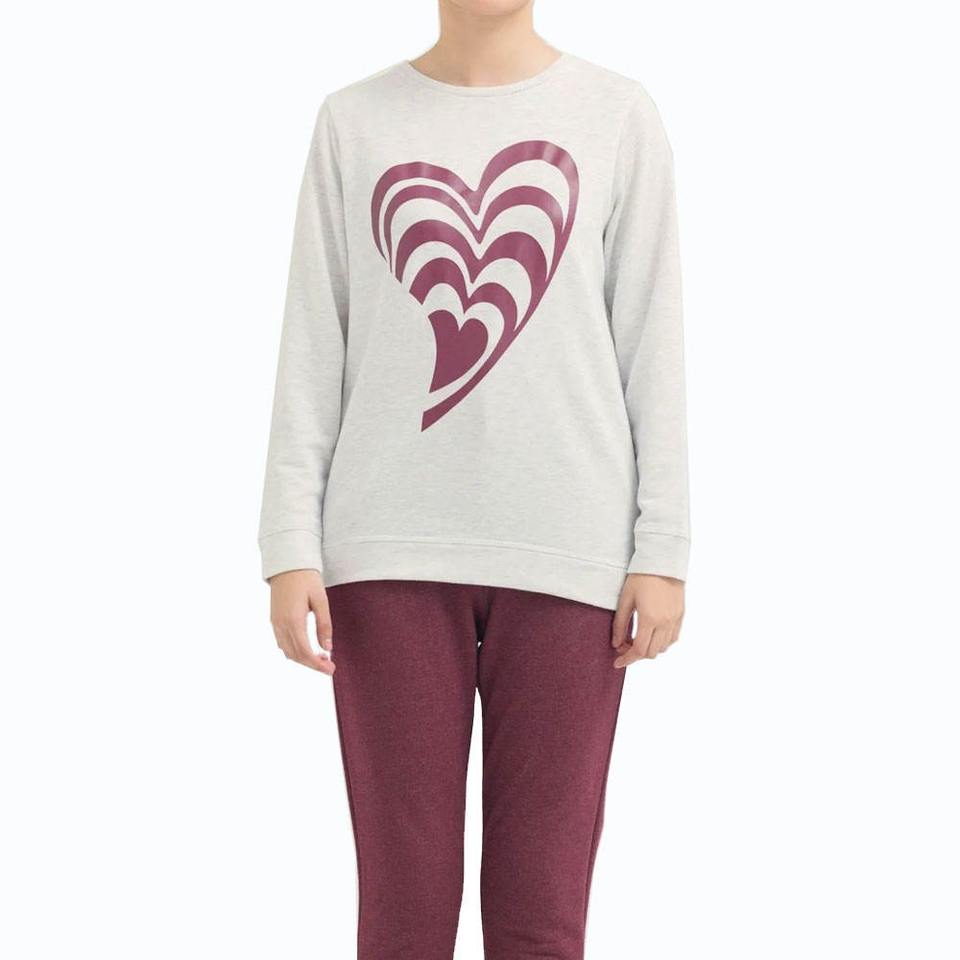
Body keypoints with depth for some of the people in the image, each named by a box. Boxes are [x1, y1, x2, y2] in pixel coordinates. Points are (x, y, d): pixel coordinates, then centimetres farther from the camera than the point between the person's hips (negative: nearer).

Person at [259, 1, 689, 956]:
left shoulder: (619, 118, 5)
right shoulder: (354, 122, 7)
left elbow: (651, 345, 3)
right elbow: (314, 349, 5)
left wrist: (662, 551, -2)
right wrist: (290, 549, -1)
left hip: (568, 551, 0)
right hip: (393, 549, 1)